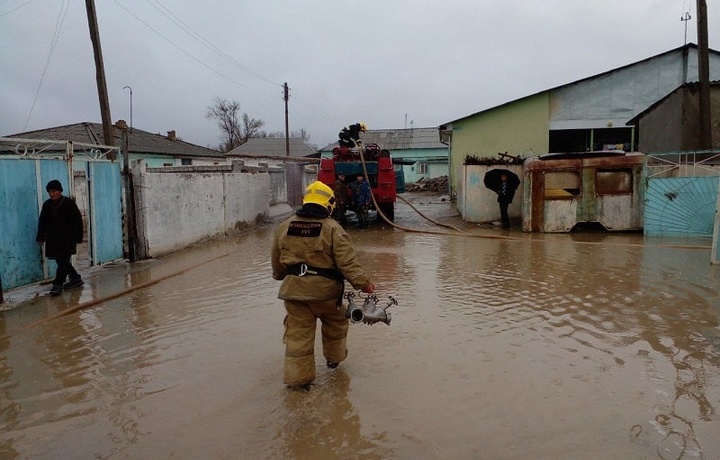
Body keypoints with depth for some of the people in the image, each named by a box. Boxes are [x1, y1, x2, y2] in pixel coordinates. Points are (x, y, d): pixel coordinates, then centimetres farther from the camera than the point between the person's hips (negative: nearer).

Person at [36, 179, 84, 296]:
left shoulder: (69, 203, -6)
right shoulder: (47, 204, 8)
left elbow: (77, 221, -6)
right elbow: (42, 222, 13)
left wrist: (77, 238, -10)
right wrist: (40, 237, 8)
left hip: (67, 238, -6)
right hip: (53, 239, 6)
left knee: (63, 261, -8)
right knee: (61, 261, 10)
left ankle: (58, 284, -7)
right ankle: (75, 278, 24)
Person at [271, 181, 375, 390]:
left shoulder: (284, 227, 3)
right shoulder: (332, 229, -12)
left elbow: (276, 261, 15)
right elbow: (347, 262, -17)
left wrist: (281, 276, 33)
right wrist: (363, 282, -11)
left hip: (294, 289, 3)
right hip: (324, 290, -3)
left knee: (298, 333, 9)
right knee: (335, 324, 24)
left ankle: (297, 376, 11)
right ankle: (334, 357, 43)